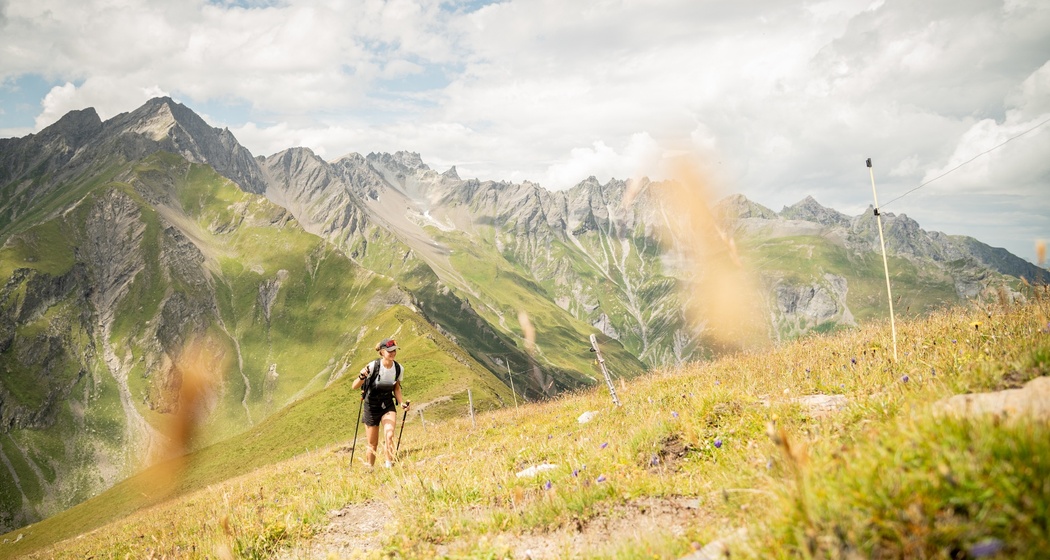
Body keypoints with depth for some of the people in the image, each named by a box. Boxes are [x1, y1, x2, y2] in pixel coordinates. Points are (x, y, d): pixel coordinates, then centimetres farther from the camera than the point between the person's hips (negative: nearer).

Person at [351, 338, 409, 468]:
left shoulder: (399, 369, -8)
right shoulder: (373, 366, -21)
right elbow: (354, 386, -20)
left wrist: (402, 403, -7)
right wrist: (362, 377, -41)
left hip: (388, 406, 2)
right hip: (371, 407, -2)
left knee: (389, 435, -22)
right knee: (373, 445, 6)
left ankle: (389, 466, -11)